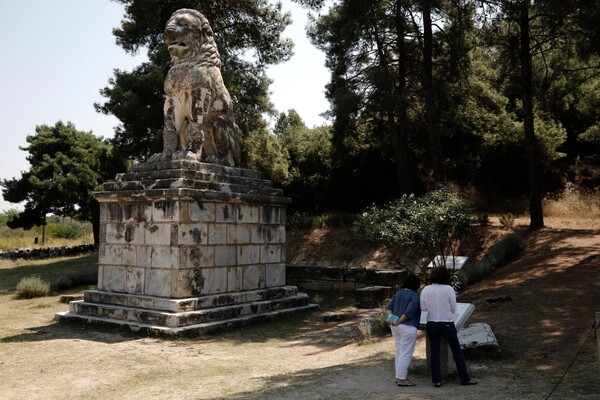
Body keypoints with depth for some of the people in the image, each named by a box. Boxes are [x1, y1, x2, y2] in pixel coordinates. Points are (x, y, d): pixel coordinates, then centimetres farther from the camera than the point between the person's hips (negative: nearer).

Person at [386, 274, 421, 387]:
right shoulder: (415, 296, -13)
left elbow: (389, 307, 6)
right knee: (406, 354, -2)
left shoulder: (398, 293, 10)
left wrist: (390, 318, -7)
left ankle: (399, 376, 20)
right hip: (407, 328, -8)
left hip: (396, 327, 8)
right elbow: (409, 312, -21)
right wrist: (398, 322, -14)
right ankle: (401, 379, 1)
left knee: (399, 352, 15)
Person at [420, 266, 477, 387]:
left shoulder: (426, 289, -5)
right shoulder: (449, 289, -11)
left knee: (434, 352, 10)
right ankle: (465, 378, 19)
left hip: (432, 324, 2)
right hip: (447, 324, -2)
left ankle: (437, 380, 9)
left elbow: (423, 307, -4)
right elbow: (453, 309, -6)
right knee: (457, 351, 11)